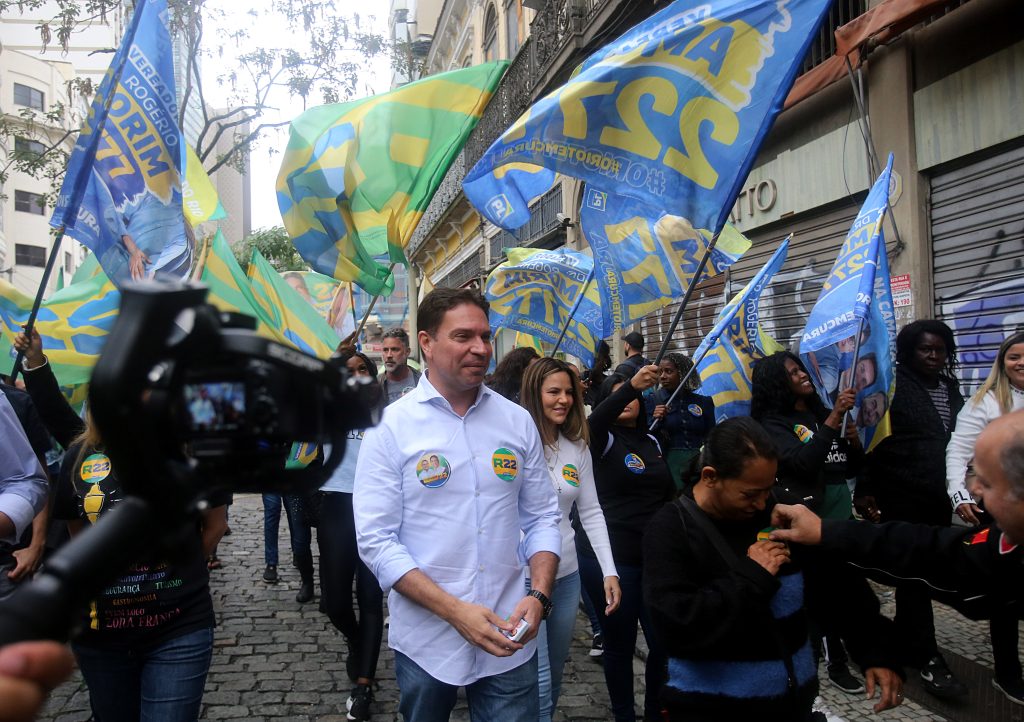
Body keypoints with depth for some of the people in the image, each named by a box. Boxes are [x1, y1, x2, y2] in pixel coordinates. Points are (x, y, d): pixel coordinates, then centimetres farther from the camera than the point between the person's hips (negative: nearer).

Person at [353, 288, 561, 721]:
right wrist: (454, 610, -20)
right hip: (425, 642, -2)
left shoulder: (518, 421, 2)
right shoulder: (390, 427, -8)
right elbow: (376, 540, -12)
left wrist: (538, 596, -9)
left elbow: (541, 518, 7)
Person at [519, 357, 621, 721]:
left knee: (555, 676, 19)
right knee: (538, 682, -5)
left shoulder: (577, 447, 7)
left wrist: (609, 571, 3)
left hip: (567, 574, 6)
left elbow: (591, 512, 9)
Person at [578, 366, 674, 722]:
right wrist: (631, 386, -43)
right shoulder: (604, 440, -4)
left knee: (665, 640, 5)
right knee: (620, 642, 4)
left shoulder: (651, 442, 13)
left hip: (655, 555, 5)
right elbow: (594, 422, -29)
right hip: (611, 556, -5)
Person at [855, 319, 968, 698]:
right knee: (915, 574, -1)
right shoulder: (894, 386, -10)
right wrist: (865, 489, -16)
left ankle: (903, 640, 30)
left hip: (938, 498, 7)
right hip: (903, 498, -7)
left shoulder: (950, 388, 11)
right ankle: (926, 659, 8)